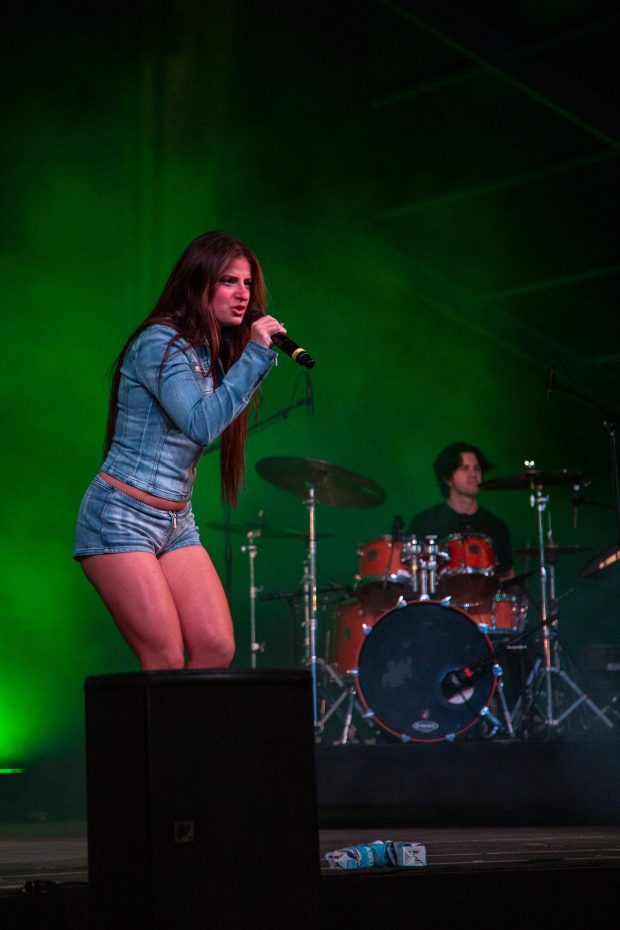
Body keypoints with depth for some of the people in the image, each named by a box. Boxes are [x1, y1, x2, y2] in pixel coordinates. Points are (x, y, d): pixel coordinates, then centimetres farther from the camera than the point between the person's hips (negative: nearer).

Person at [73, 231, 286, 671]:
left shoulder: (212, 353, 13)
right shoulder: (160, 343, -13)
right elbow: (201, 424, -23)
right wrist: (256, 354, -19)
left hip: (177, 523, 8)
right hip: (122, 518, -8)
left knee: (218, 651, -5)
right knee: (167, 665, -12)